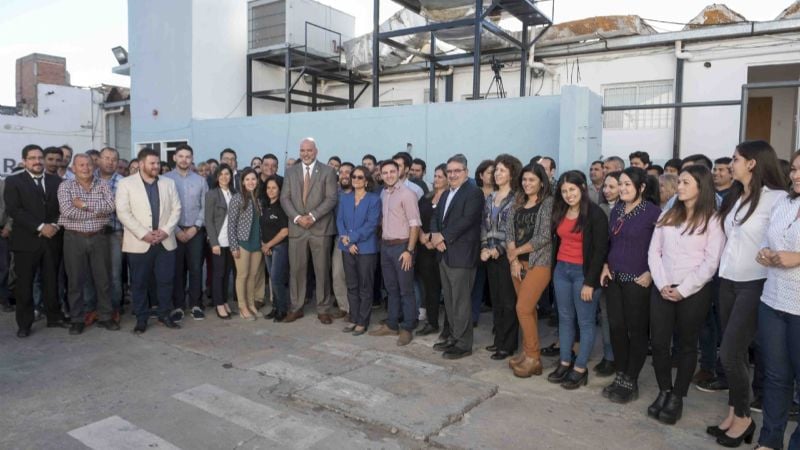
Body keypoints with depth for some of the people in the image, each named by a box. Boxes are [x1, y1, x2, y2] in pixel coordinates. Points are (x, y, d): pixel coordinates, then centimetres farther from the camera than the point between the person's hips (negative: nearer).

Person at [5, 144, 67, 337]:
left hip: (52, 240, 3)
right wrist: (40, 227, -16)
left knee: (52, 282, 10)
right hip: (26, 241, -2)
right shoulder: (13, 181, 1)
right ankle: (24, 324, 14)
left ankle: (54, 317, 22)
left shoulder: (56, 181, 10)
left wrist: (55, 225, -10)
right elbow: (14, 210, -10)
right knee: (24, 284, 4)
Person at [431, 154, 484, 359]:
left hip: (461, 255, -8)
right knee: (449, 300, 15)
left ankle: (463, 344, 6)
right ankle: (452, 337, 27)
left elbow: (467, 220, -18)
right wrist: (435, 234, -6)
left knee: (461, 301, -3)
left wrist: (443, 236, -15)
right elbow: (436, 217, 14)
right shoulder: (446, 194, 20)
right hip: (444, 254, 8)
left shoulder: (474, 192, -8)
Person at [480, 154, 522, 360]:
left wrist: (498, 250, -15)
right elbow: (484, 225, 11)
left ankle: (508, 344, 11)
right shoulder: (490, 198, 12)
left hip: (507, 255, -6)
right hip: (490, 255, 6)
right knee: (496, 300, 13)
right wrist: (484, 248, -2)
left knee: (509, 301, 2)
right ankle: (499, 340, 24)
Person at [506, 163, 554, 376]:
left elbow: (544, 237, -14)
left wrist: (516, 252, -6)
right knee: (528, 309, 11)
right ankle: (528, 353, 21)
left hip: (538, 262, -6)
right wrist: (513, 260, -7)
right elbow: (509, 233, 6)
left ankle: (533, 357, 6)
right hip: (518, 262, 6)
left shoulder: (548, 203, -7)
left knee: (523, 308, -8)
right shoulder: (518, 204, 11)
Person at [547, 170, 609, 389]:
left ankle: (580, 369, 12)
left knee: (585, 322, 3)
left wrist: (590, 282, -15)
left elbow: (600, 250, -13)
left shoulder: (595, 214, -11)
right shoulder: (560, 212, 9)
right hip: (561, 269, 6)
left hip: (583, 272, -6)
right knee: (565, 318, 12)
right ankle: (565, 363, 22)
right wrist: (556, 267, 8)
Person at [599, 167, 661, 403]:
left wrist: (651, 273, -13)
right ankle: (620, 376, 23)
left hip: (638, 280, -6)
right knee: (616, 327, 10)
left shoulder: (652, 211, -10)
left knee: (636, 331, 5)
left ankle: (630, 382, 16)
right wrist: (606, 266, 6)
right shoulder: (616, 210, 9)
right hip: (614, 278, 6)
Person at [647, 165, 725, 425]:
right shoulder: (667, 215, 11)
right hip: (662, 289, 4)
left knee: (686, 345, 7)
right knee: (658, 343, 5)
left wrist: (683, 290, -13)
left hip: (694, 292, -4)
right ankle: (664, 392, 22)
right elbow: (654, 252, 7)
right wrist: (662, 284, -6)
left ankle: (677, 398, 19)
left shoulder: (712, 219, -3)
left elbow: (711, 262, -9)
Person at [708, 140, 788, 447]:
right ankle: (733, 411, 25)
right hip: (728, 281, 7)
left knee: (729, 353, -5)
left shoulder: (777, 198, -13)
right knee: (734, 352, 12)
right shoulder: (735, 197, 11)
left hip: (755, 284, -7)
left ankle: (743, 417, 15)